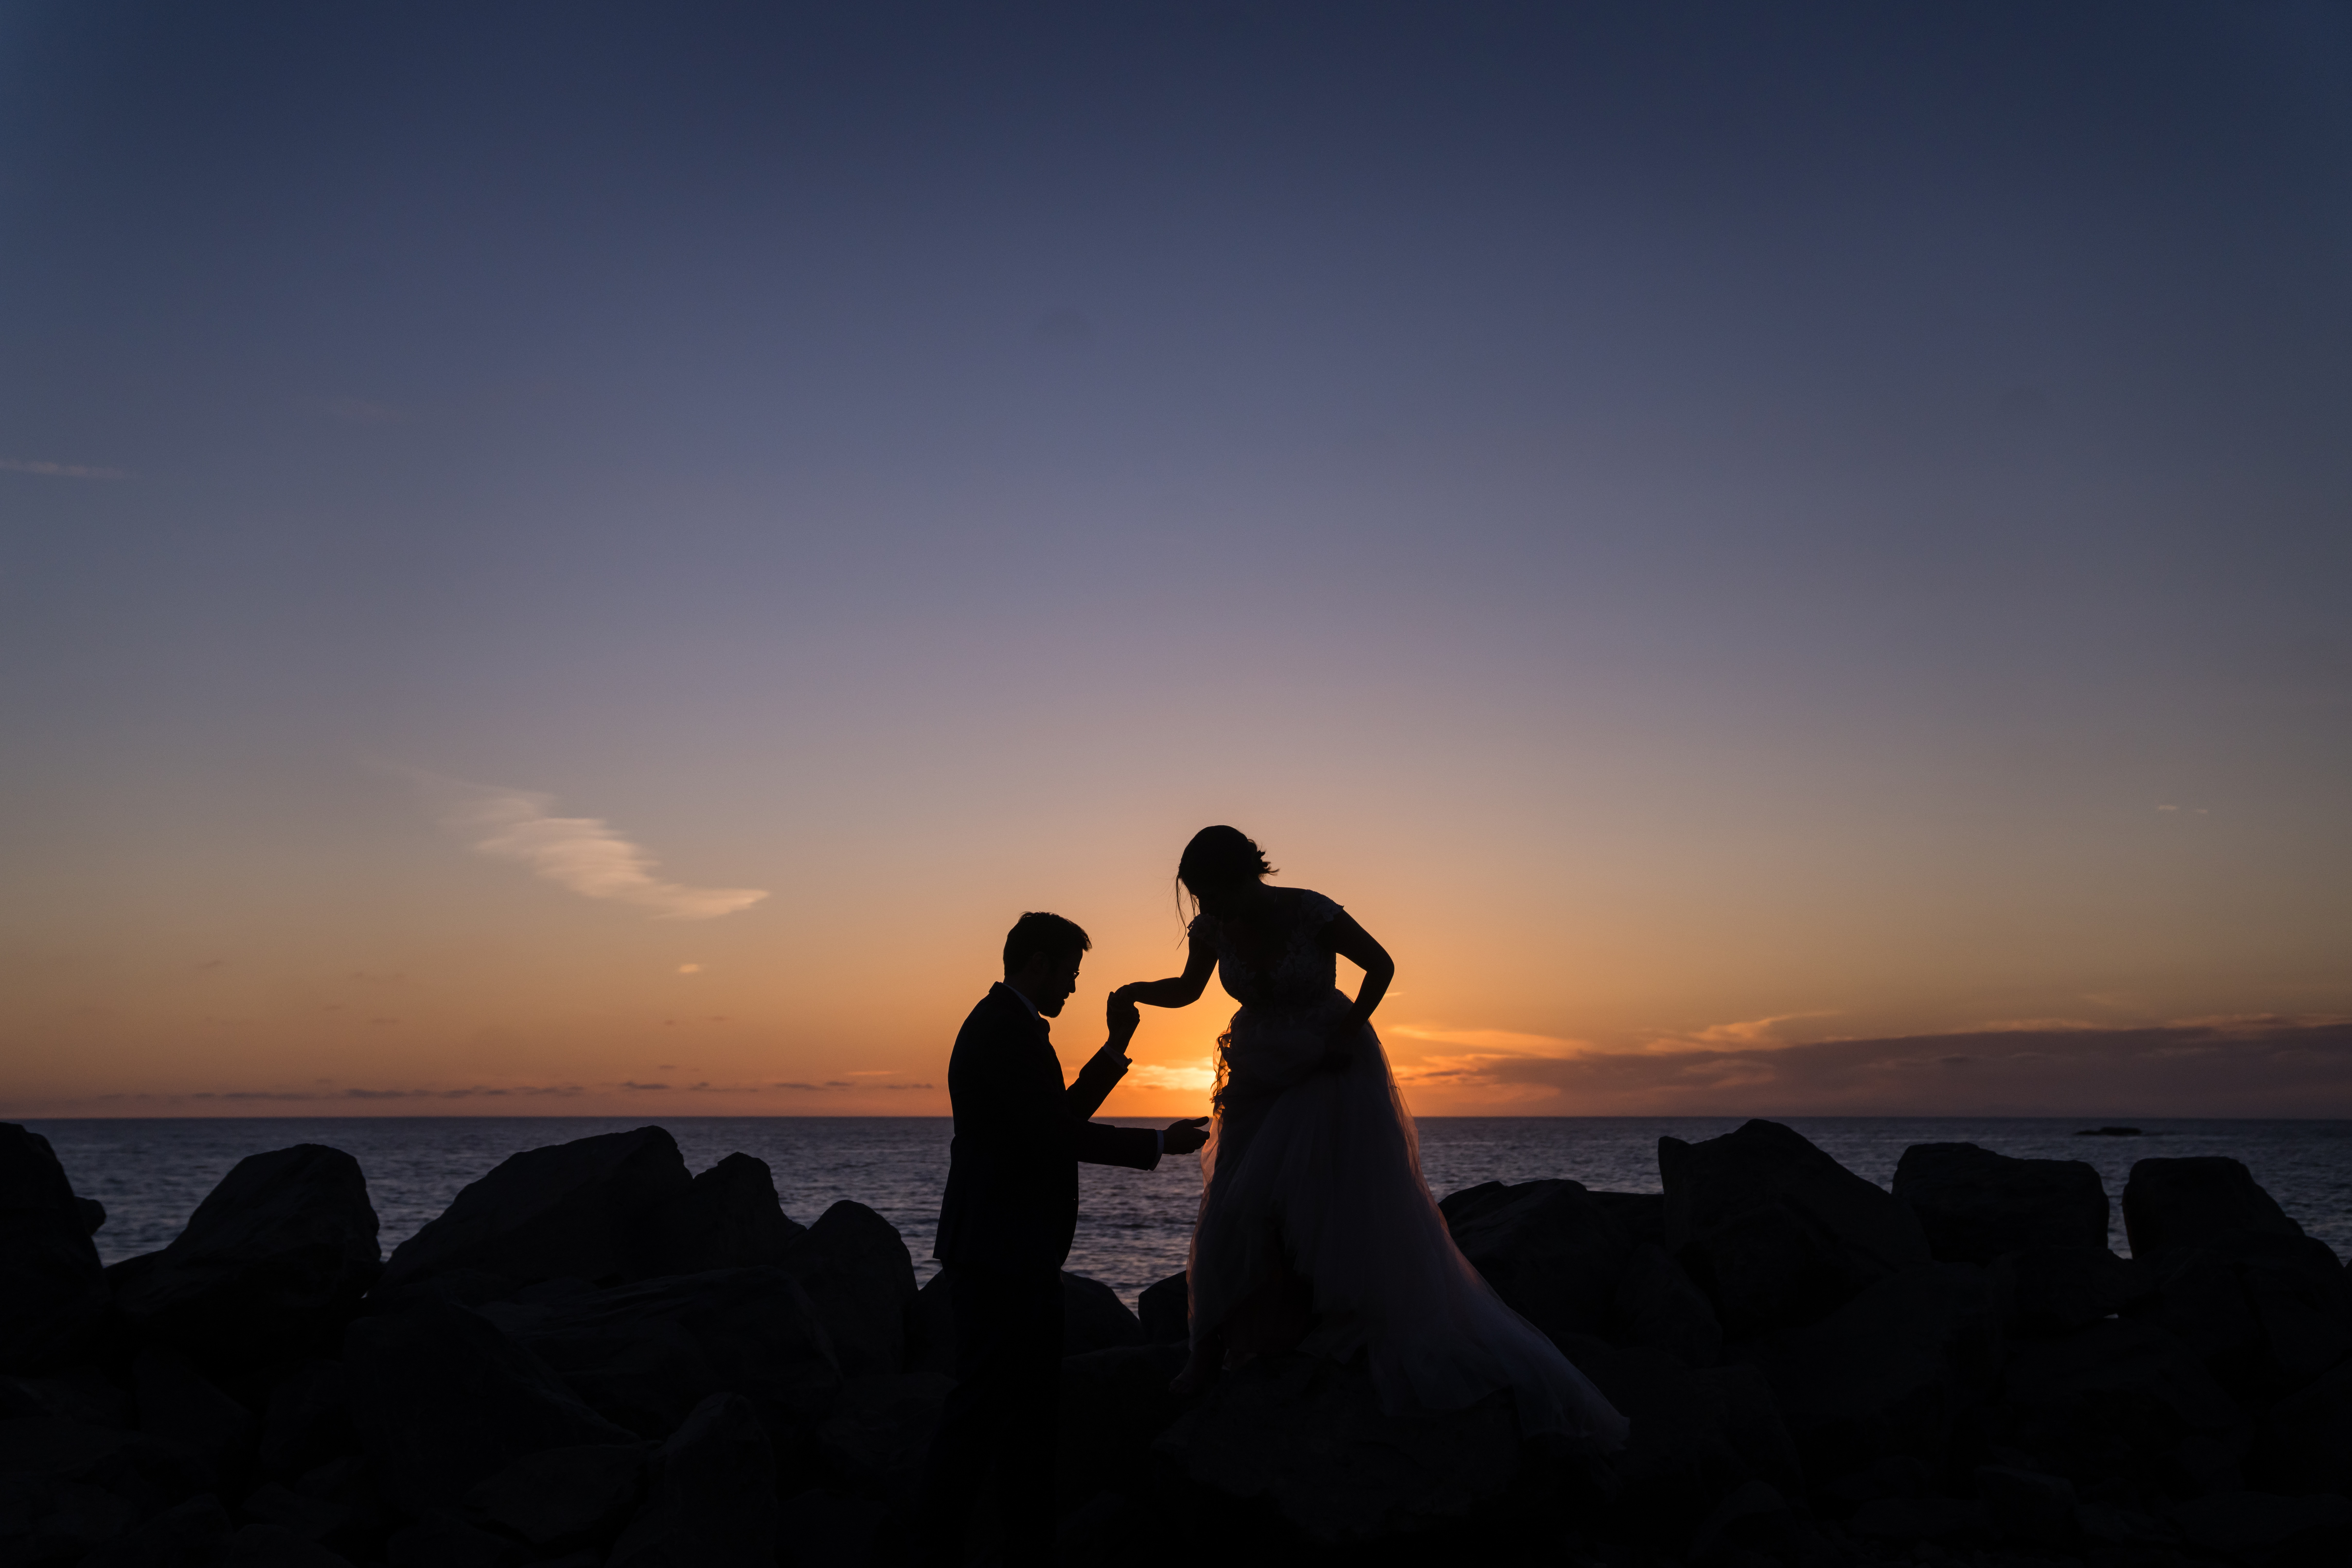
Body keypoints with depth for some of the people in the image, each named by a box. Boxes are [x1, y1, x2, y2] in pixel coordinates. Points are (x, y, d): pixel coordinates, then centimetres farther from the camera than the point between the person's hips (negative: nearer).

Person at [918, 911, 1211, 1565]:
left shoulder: (1004, 1024, 17)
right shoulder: (1006, 1028, -16)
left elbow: (1061, 1117, 21)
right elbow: (1057, 1135, -20)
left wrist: (1116, 1048, 17)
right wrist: (1160, 1143, -12)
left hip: (1018, 1255, 11)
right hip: (999, 1254, -11)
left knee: (1030, 1408, 15)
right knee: (981, 1406, -1)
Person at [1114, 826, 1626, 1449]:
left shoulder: (1309, 913, -23)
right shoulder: (1212, 927, -9)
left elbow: (1381, 965, -11)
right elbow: (1188, 990, 8)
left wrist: (1347, 1033, -15)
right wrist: (1138, 992, -11)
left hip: (1332, 1076, -4)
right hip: (1261, 1080, 4)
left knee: (1365, 1221, -7)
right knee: (1234, 1215, 0)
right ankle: (1212, 1354, 11)